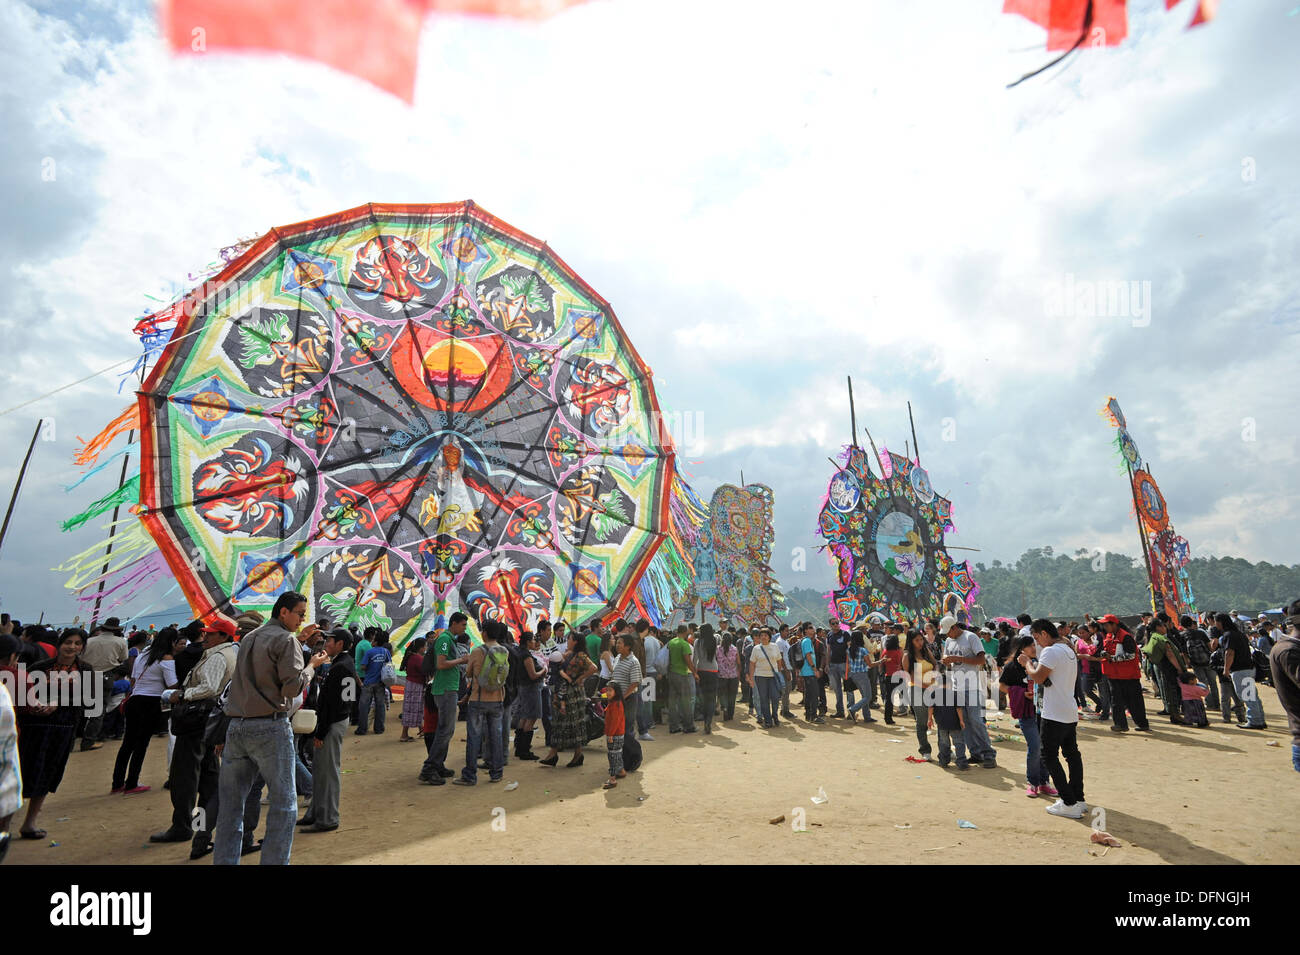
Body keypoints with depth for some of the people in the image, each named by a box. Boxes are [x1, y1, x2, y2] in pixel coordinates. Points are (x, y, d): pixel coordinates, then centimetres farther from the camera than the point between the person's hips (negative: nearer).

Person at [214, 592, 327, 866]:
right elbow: (293, 687, -14)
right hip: (270, 729, -7)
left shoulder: (249, 638, 15)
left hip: (236, 727, 8)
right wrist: (312, 665, 2)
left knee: (230, 805, 11)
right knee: (283, 804, 1)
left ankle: (224, 860, 14)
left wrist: (299, 637, 25)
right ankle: (274, 861, 1)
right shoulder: (286, 640, -8)